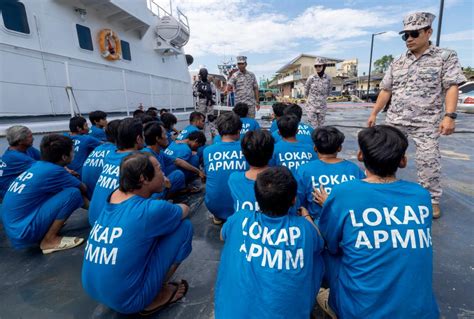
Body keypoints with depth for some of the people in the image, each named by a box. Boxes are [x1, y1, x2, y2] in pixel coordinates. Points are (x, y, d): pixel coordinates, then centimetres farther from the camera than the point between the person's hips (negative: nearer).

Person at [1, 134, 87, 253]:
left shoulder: (37, 165, 5)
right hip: (24, 232, -9)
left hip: (14, 227, 9)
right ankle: (50, 240, -8)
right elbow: (83, 189, -3)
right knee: (74, 193, -17)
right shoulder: (53, 171, -18)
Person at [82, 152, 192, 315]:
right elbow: (184, 210, -1)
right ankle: (158, 295, 6)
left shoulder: (112, 198, -2)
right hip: (126, 300, -7)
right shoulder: (150, 210, -23)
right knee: (184, 226, -6)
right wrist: (166, 211, 16)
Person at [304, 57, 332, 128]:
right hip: (311, 106, -2)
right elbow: (306, 91, 6)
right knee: (313, 128, -5)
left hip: (322, 107, 2)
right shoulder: (311, 78, -9)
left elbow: (329, 91, 13)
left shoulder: (328, 79, -4)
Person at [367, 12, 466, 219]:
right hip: (394, 120, 4)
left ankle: (432, 200, 15)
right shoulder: (397, 62, 12)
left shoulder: (446, 57, 1)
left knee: (428, 163, -3)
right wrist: (374, 113, 6)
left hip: (426, 123, -4)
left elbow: (451, 87, -8)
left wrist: (449, 115, -20)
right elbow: (386, 90, 13)